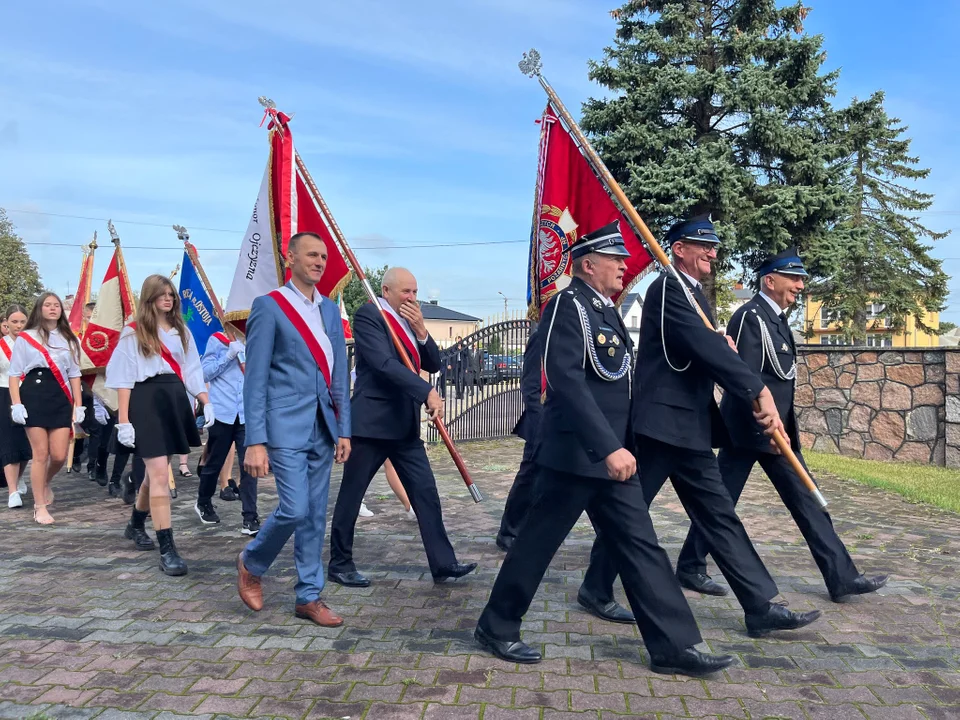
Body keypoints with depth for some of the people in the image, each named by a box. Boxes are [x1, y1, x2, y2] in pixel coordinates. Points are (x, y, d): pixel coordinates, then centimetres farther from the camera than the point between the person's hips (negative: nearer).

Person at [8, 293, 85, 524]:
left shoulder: (69, 339, 15)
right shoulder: (25, 338, 4)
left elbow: (74, 374, 15)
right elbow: (15, 374, 2)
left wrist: (79, 406, 9)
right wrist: (16, 404, -8)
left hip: (61, 399, 3)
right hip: (34, 396, -3)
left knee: (59, 455, -2)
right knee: (41, 454, -3)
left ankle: (45, 482, 33)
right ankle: (40, 507, 9)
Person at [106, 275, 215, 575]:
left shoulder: (182, 331, 15)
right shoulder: (133, 333, -1)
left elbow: (192, 371, 16)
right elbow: (123, 378, -6)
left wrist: (206, 403, 4)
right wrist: (123, 420, -13)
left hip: (175, 401, 6)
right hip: (147, 402, -6)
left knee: (154, 470, 15)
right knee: (159, 474, -13)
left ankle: (136, 525, 40)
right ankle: (167, 549, -12)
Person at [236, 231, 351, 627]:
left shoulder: (331, 309, 12)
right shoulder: (269, 306, -6)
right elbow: (255, 379, -9)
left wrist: (343, 429, 8)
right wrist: (255, 441, -14)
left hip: (323, 428, 6)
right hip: (286, 425, -6)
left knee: (315, 515, 10)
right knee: (295, 509, -10)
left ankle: (309, 597, 21)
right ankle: (251, 563, 20)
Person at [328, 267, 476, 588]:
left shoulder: (411, 321, 15)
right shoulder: (368, 315, -10)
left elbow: (433, 364, 10)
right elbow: (384, 363, -23)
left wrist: (421, 331, -6)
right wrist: (427, 392, -28)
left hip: (405, 423, 8)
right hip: (371, 421, -7)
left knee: (426, 491, 4)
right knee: (351, 495, 5)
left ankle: (443, 563, 9)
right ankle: (340, 564, 19)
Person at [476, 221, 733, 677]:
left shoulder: (606, 310, 15)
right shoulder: (568, 305, -13)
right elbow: (567, 382, -25)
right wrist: (608, 446, -30)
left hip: (612, 454, 9)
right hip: (576, 454, -9)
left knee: (639, 545, 8)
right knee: (538, 541, 4)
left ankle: (673, 646, 14)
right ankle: (496, 626, 21)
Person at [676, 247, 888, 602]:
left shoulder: (776, 318, 14)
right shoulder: (750, 317, -15)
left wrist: (785, 428, 19)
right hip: (749, 429, -9)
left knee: (805, 499, 8)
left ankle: (842, 577, 13)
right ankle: (690, 566, 18)